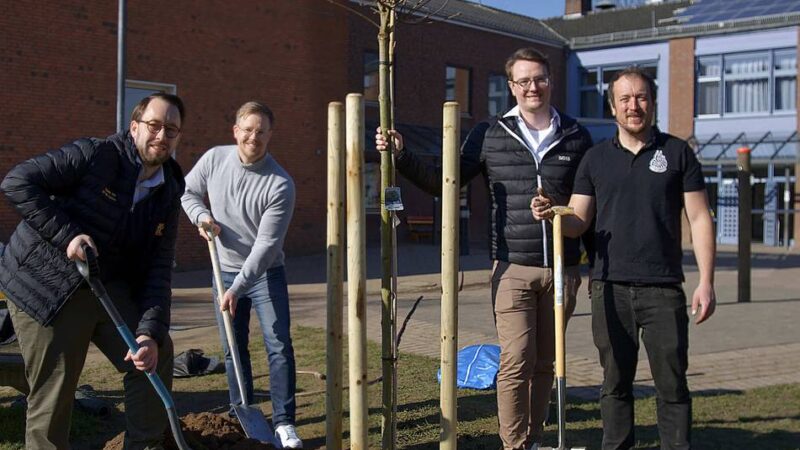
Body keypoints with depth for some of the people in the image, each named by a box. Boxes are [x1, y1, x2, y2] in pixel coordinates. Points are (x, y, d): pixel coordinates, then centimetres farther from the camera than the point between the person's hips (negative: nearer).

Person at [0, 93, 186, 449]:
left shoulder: (168, 193, 2)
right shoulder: (94, 154, -15)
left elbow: (158, 269, -4)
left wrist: (151, 332, -16)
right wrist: (67, 235, -24)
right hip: (45, 286, -6)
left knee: (157, 352, 2)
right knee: (52, 396, -3)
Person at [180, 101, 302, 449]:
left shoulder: (281, 185, -22)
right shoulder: (214, 159, -9)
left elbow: (266, 244, -24)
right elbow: (188, 192, 9)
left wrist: (237, 289, -27)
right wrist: (202, 215, -13)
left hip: (266, 274, -3)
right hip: (226, 271, 3)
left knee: (279, 346, -7)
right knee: (233, 350, 10)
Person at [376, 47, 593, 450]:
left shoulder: (576, 137, 7)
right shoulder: (490, 135, 3)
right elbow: (444, 183, 7)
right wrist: (401, 157, -5)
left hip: (563, 270, 2)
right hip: (514, 269, -2)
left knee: (545, 363, 11)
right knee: (516, 363, -7)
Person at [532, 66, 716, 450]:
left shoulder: (677, 152, 5)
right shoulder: (596, 158, 10)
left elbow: (699, 219, 3)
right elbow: (577, 222, 9)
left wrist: (706, 281, -5)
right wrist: (551, 214, -14)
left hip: (663, 289, -2)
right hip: (610, 288, 2)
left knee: (672, 385, 2)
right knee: (615, 383, 8)